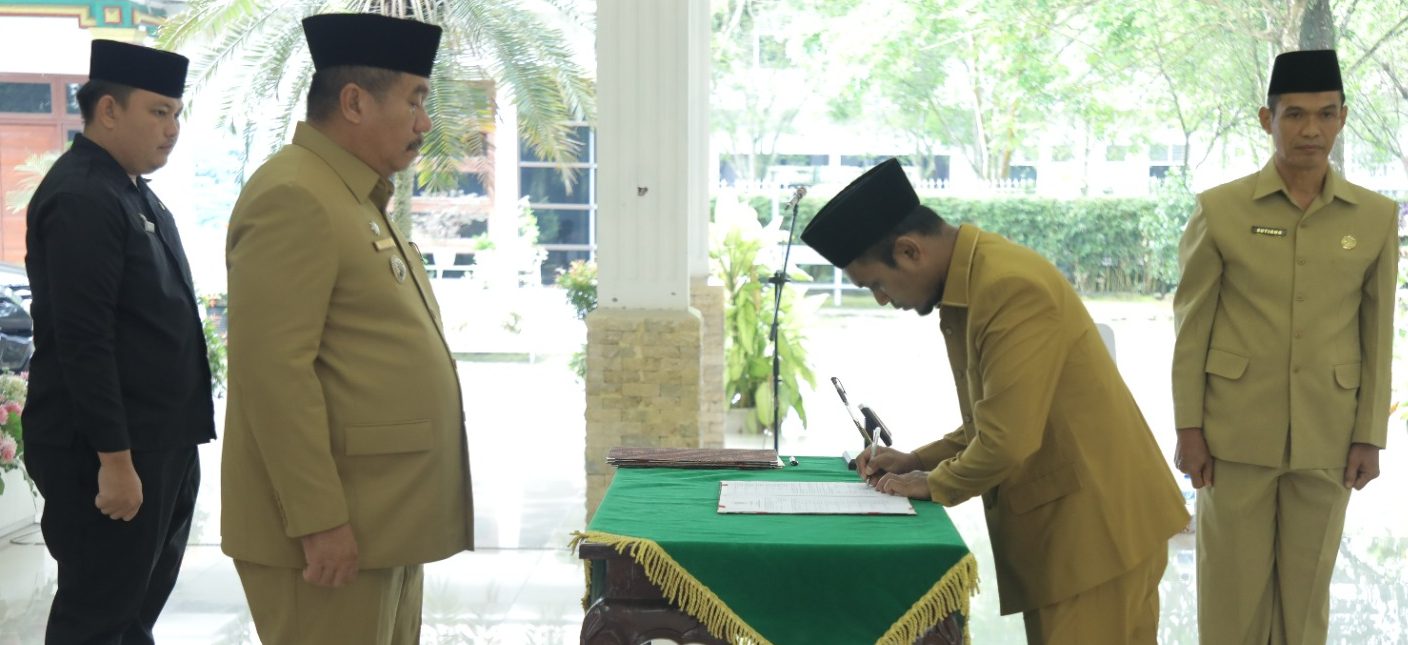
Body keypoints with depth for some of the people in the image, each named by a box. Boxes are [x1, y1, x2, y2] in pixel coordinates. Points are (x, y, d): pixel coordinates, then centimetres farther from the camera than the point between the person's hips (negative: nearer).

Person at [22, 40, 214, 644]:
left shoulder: (130, 188, 12)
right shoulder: (80, 199, -19)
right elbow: (83, 343, -23)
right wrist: (114, 459, -23)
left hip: (160, 437, 9)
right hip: (109, 450, -9)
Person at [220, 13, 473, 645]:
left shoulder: (358, 198, 16)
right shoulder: (294, 197, -16)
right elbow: (272, 370, -22)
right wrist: (320, 519, -23)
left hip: (382, 519, 10)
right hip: (333, 527, -10)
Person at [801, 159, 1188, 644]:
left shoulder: (1011, 286, -21)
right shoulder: (965, 287, 9)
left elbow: (1009, 439, -24)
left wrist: (933, 485, -8)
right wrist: (918, 461, 8)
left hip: (1097, 524, -9)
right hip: (1054, 525, 9)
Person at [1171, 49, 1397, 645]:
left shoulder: (1376, 217, 1)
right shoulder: (1220, 209, -4)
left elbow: (1377, 335, 5)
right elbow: (1191, 326, -2)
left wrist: (1370, 436, 2)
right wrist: (1189, 428, -5)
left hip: (1327, 437, 2)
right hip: (1236, 432, -1)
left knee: (1306, 585, 12)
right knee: (1233, 584, 6)